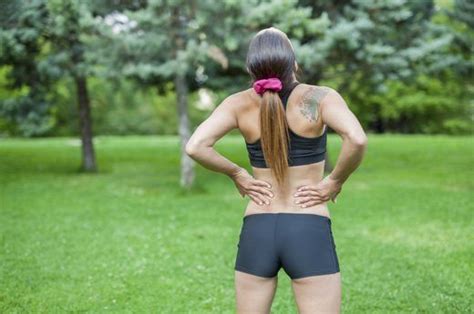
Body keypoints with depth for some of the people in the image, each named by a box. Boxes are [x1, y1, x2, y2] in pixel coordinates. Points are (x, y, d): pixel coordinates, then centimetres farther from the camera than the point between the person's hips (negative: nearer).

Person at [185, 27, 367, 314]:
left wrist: (237, 174, -1)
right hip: (309, 232, -2)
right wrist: (335, 181, -10)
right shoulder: (320, 97, -9)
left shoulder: (240, 104, -3)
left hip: (257, 232, 3)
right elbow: (357, 139, -25)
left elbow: (195, 147, -14)